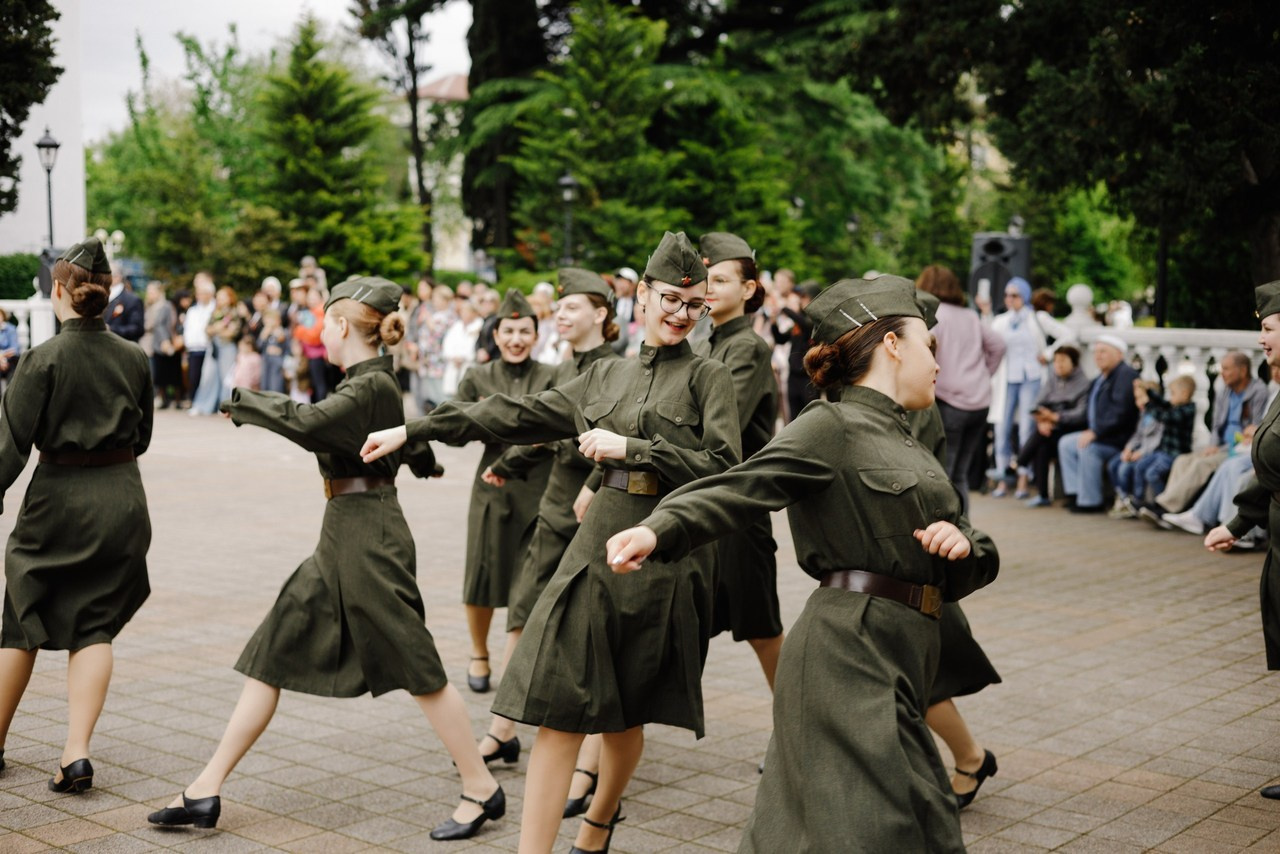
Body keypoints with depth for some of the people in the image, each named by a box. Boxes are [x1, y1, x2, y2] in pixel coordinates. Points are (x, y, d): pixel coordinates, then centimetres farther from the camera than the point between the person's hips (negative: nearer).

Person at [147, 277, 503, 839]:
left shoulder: (371, 386, -15)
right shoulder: (371, 384, 13)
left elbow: (308, 423, -31)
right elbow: (414, 448, 30)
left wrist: (242, 401, -16)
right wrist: (425, 461, 53)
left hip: (368, 539, -10)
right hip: (342, 539, 10)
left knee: (417, 670, -3)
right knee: (270, 658, 8)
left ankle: (482, 790, 10)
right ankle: (206, 792, 12)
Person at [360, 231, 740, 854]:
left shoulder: (708, 377, 1)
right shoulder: (606, 375, 14)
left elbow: (722, 469, -10)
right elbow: (519, 416, 15)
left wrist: (631, 448, -14)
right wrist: (413, 431, 14)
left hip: (667, 557, -3)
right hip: (598, 543, 3)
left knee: (623, 714, 9)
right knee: (559, 708, -6)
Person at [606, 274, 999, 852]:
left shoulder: (911, 450, 20)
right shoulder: (832, 427, -5)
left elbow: (959, 579, 21)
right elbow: (740, 488, -19)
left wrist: (964, 545, -3)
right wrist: (658, 530, -37)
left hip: (900, 653, 8)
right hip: (851, 649, -8)